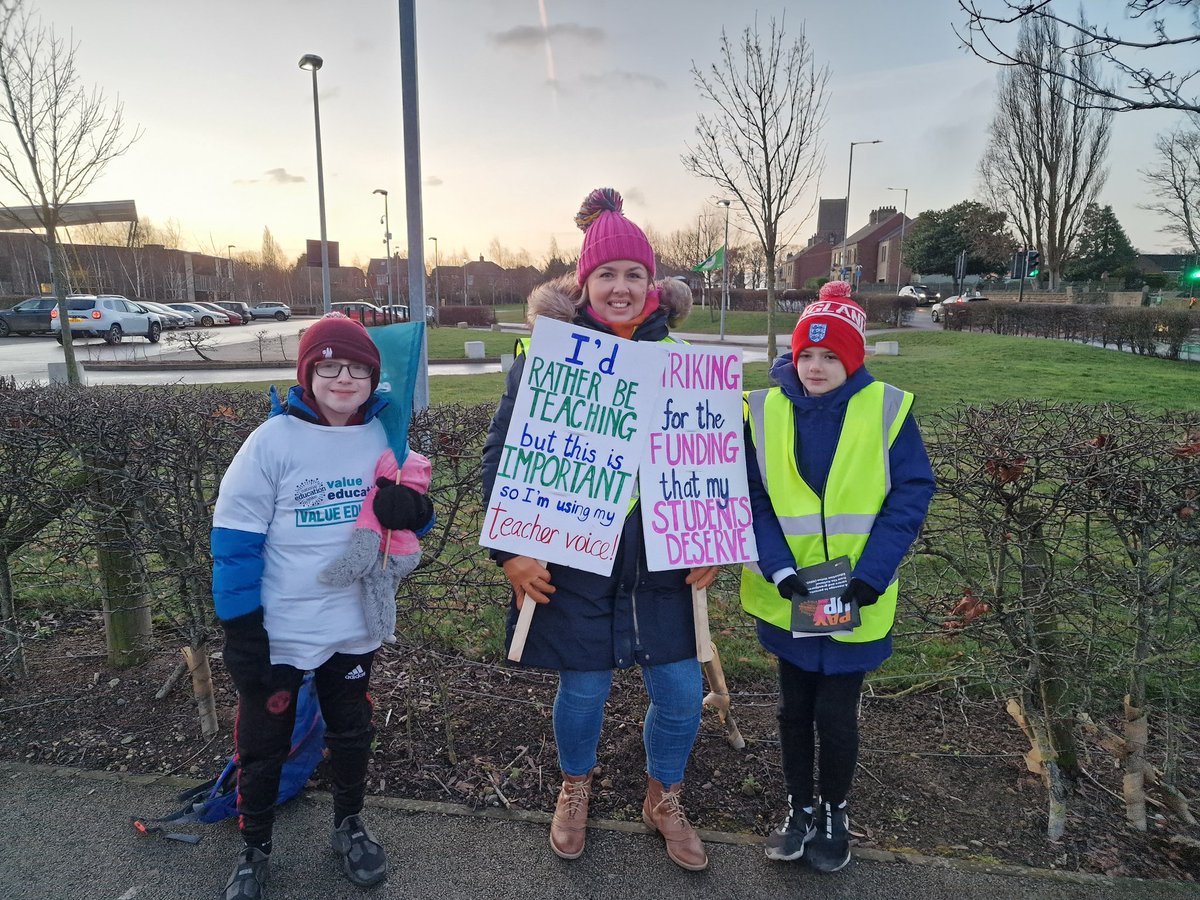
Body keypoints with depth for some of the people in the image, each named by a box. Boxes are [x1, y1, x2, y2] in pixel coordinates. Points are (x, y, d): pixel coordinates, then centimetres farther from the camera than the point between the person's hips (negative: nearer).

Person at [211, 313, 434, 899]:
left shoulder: (385, 438, -3)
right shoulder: (274, 439, -13)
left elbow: (420, 518, 4)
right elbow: (236, 538, -11)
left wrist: (411, 509, -21)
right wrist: (240, 631, -11)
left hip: (354, 626, 3)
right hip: (278, 630, -3)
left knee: (352, 732, 21)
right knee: (262, 744, 14)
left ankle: (349, 825, 46)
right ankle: (254, 850, 40)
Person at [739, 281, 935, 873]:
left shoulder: (887, 409, -8)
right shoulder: (764, 410, -5)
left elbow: (911, 495, -8)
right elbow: (749, 496, -5)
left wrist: (871, 575, -17)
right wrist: (778, 567, -18)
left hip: (856, 600, -2)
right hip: (786, 596, 2)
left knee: (835, 713, 7)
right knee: (793, 707, 16)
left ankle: (833, 811, 36)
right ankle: (799, 807, 39)